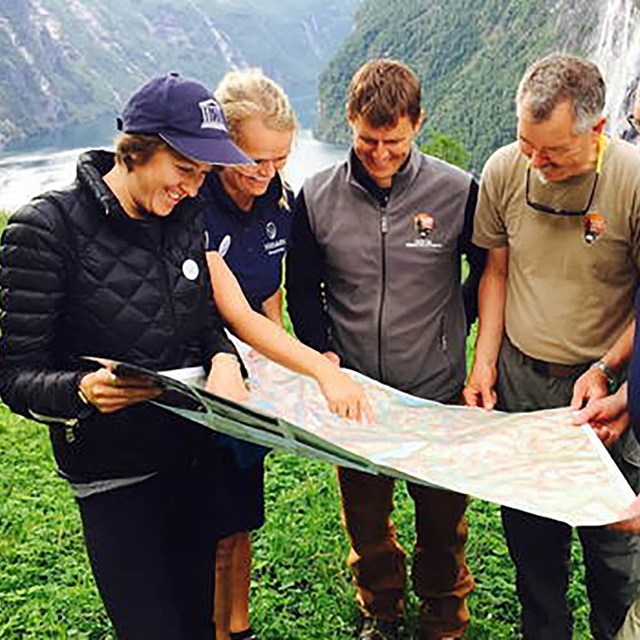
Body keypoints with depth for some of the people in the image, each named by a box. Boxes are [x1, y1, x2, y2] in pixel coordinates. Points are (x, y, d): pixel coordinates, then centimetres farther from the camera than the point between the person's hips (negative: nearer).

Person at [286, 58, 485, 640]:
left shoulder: (458, 191, -9)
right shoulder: (317, 196, -5)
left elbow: (489, 273, 6)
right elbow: (302, 286, 7)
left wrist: (452, 331, 2)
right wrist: (321, 352, -4)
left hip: (438, 393, -1)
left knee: (443, 521, 15)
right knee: (365, 520, 18)